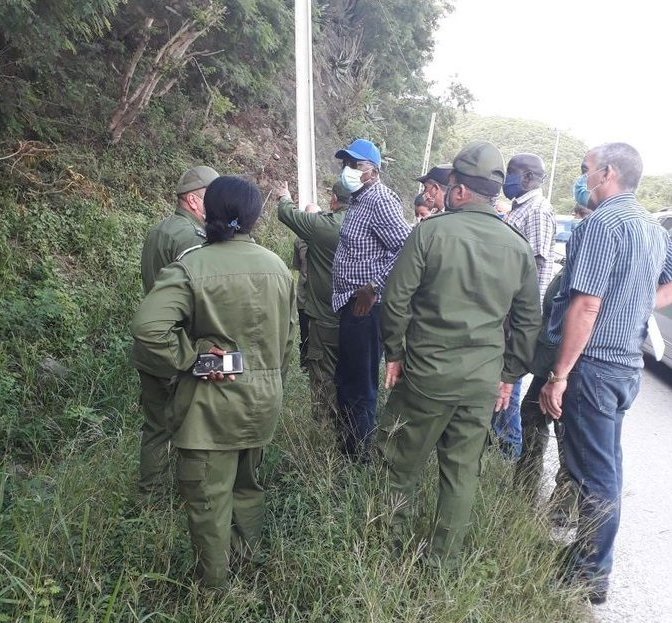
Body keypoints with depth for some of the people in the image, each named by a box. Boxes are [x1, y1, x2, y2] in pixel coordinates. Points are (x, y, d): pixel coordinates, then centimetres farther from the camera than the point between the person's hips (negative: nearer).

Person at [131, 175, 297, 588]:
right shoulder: (277, 266, 1)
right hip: (264, 400, 6)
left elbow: (149, 328, -30)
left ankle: (215, 580, 29)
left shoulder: (191, 267, -17)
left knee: (209, 495, 13)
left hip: (212, 404, -5)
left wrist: (188, 357, -13)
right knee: (249, 481, 26)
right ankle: (249, 551, 45)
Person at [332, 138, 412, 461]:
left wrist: (374, 287, -23)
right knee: (346, 378, 19)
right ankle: (347, 444, 34)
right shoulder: (359, 200, 15)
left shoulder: (381, 201, -15)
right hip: (351, 304, 10)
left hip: (367, 307, -10)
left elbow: (406, 247, -25)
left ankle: (359, 455, 17)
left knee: (361, 383, 2)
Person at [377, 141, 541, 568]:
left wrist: (395, 352, 3)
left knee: (402, 462, 14)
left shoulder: (430, 232, -11)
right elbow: (529, 320, 8)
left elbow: (396, 299, -10)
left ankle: (389, 544, 28)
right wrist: (511, 374, 16)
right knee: (463, 472, 14)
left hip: (427, 372, -4)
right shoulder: (518, 247, 3)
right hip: (484, 379, 4)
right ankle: (445, 562, 28)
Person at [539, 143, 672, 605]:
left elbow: (585, 307, -22)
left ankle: (590, 578, 16)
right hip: (628, 363, 9)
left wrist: (559, 376, -19)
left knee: (597, 473, 2)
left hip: (594, 363, -9)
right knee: (606, 466, 20)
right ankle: (591, 555, 36)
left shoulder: (603, 222, -17)